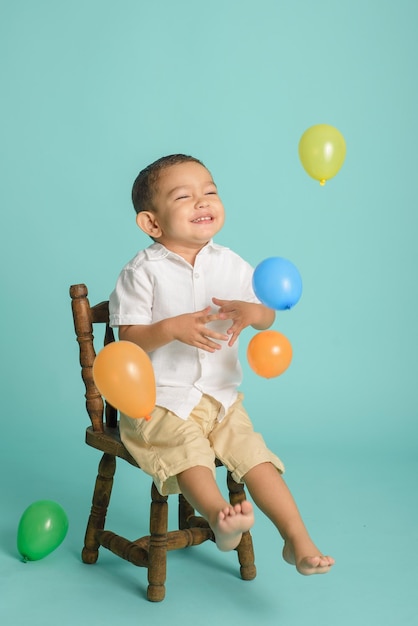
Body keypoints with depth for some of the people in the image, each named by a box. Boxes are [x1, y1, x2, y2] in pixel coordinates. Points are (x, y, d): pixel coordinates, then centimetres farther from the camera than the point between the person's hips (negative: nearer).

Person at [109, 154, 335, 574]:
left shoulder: (230, 264, 4)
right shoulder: (143, 271, -9)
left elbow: (268, 315, 9)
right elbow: (128, 339, -12)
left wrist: (249, 312, -15)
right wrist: (171, 328, -30)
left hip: (221, 397, 4)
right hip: (160, 401, -4)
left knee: (253, 453, -5)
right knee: (189, 451, -29)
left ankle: (297, 539, -2)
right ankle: (219, 516, -41)